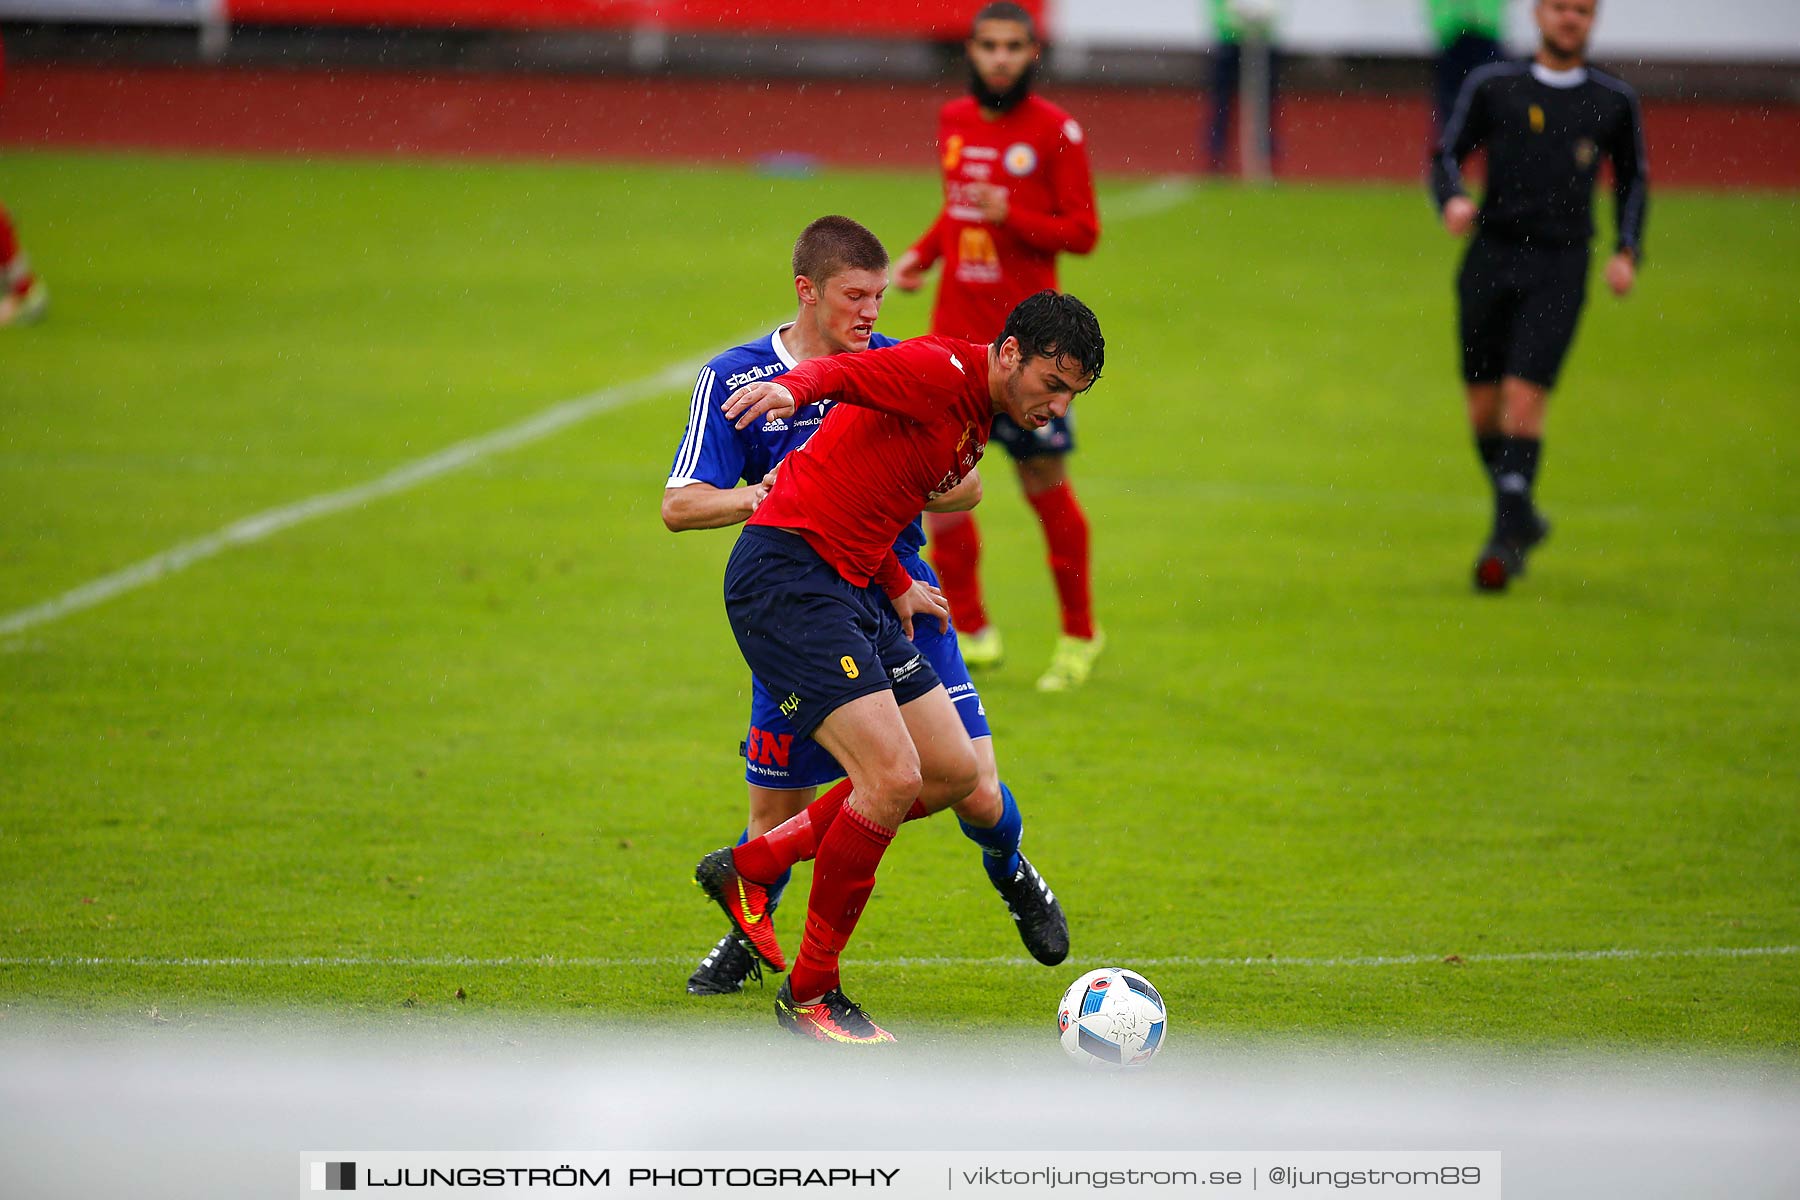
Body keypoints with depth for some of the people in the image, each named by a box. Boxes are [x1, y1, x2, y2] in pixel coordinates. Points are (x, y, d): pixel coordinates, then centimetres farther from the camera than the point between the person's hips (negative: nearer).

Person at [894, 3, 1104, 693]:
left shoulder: (1054, 132, -6)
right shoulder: (953, 122, 10)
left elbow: (1084, 232, -7)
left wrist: (1011, 215, -20)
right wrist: (921, 255, 7)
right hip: (956, 331, 5)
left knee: (1045, 485, 1)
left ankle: (1079, 636, 17)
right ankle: (970, 632, 11)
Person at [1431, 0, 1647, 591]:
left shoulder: (1614, 102, 7)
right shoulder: (1492, 86, 5)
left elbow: (1633, 180, 19)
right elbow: (1447, 156, 7)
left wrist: (1627, 253, 5)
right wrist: (1453, 200, -15)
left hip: (1559, 270, -2)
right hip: (1491, 259, 2)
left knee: (1523, 399, -15)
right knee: (1484, 407, 5)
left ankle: (1506, 540, -12)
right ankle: (1522, 519, 27)